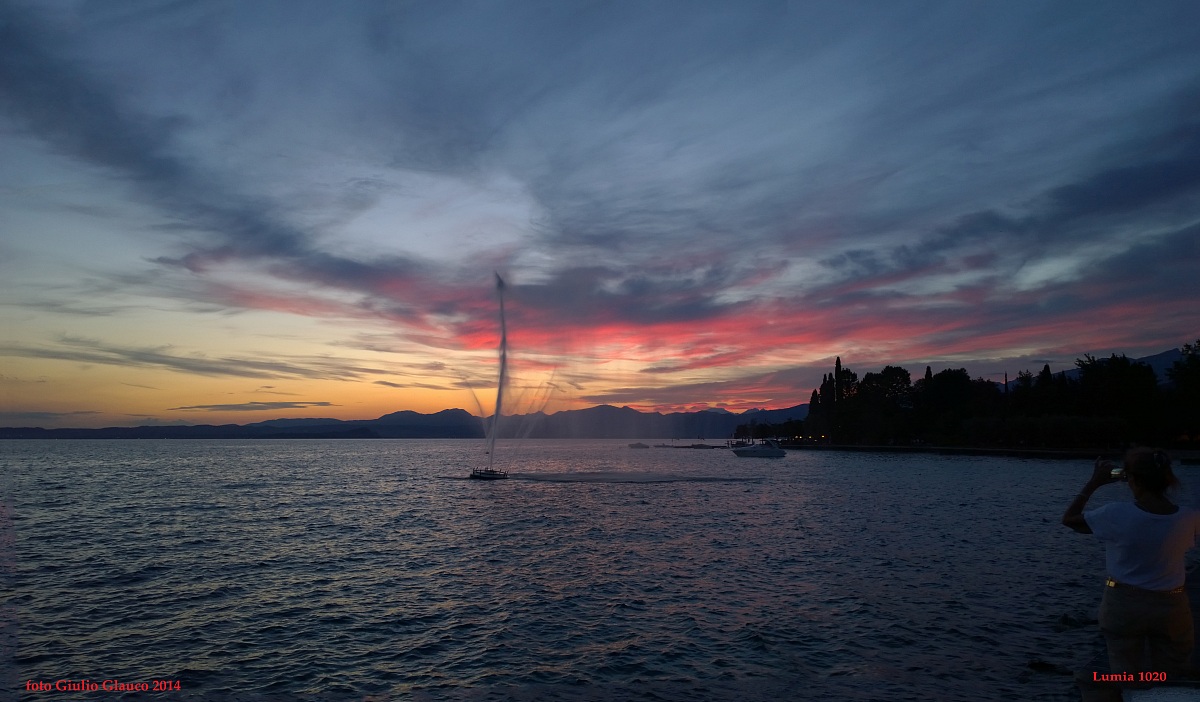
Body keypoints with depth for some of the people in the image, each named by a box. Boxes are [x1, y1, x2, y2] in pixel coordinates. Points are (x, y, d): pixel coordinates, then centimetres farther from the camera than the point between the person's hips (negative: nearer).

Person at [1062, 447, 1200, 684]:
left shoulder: (1117, 514, -20)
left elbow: (1069, 518, -5)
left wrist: (1093, 484, -1)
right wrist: (1159, 485, 9)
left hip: (1124, 604, -2)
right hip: (1171, 606, 2)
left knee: (1127, 681, 12)